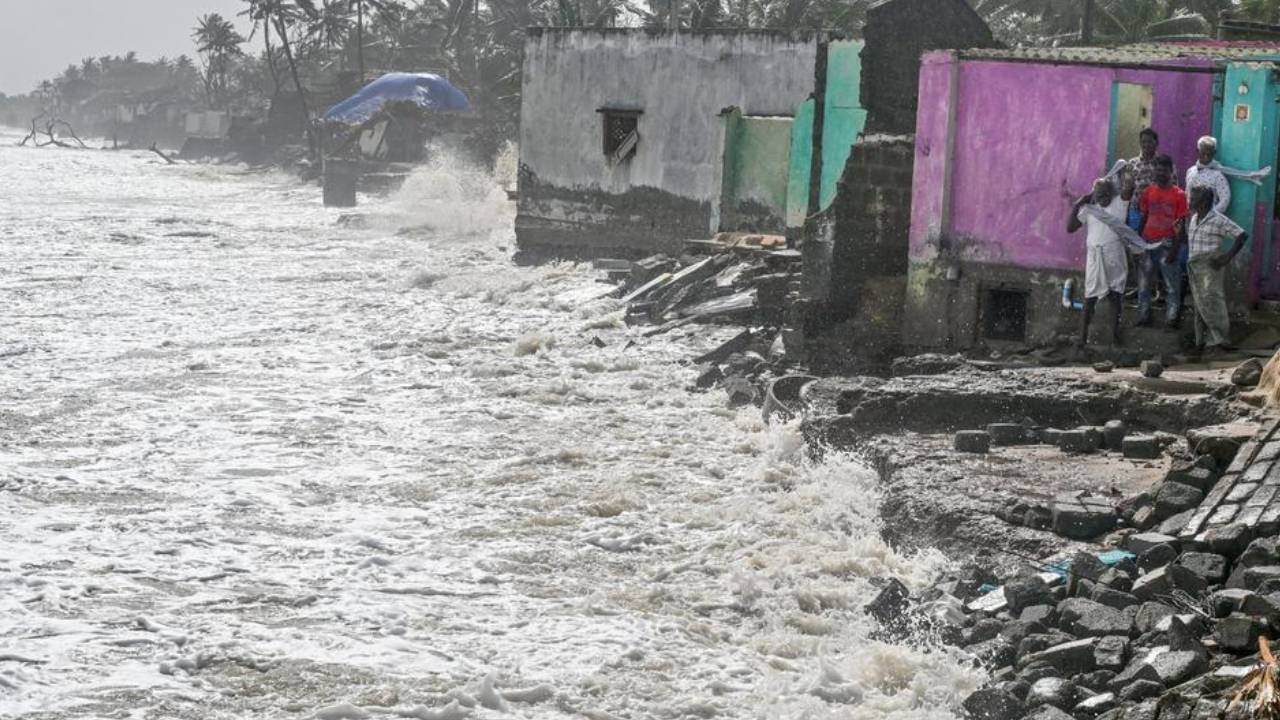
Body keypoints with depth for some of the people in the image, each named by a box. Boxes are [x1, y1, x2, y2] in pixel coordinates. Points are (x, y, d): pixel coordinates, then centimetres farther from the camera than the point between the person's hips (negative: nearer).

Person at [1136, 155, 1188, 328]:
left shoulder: (1179, 194, -4)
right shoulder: (1149, 191, 7)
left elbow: (1182, 225, -5)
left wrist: (1175, 249, -12)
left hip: (1167, 244, -4)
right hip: (1148, 242, 4)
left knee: (1172, 284, -2)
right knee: (1144, 283, 8)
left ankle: (1171, 318, 2)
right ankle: (1143, 316, 16)